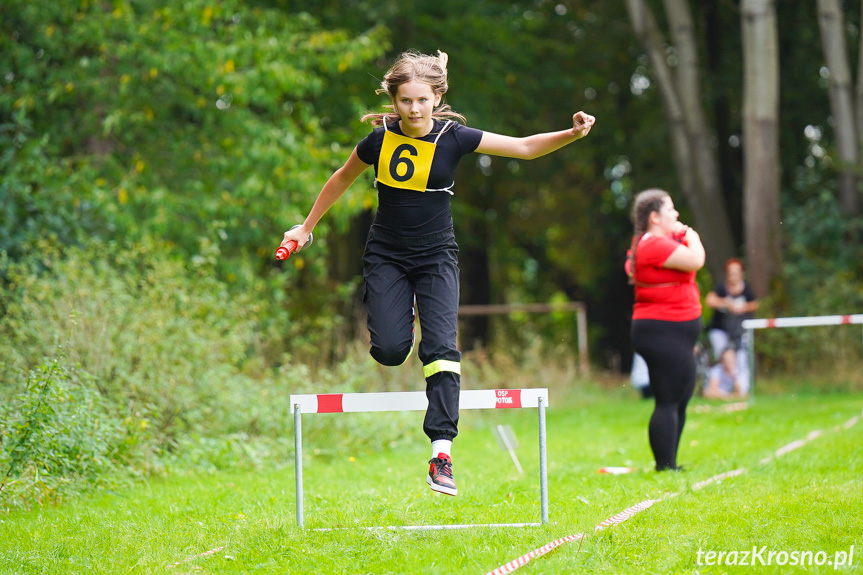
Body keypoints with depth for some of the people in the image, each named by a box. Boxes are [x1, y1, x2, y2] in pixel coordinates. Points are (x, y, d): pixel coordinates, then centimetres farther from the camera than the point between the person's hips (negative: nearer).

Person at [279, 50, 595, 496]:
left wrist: (572, 134, -24)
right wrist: (306, 228, 17)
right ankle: (395, 318, 27)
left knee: (441, 348, -16)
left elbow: (525, 147, -8)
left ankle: (441, 452, -19)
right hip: (386, 255, 1)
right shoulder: (379, 141, -7)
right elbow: (342, 179, 11)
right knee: (390, 351, -13)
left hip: (436, 257, 0)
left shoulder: (454, 138, -9)